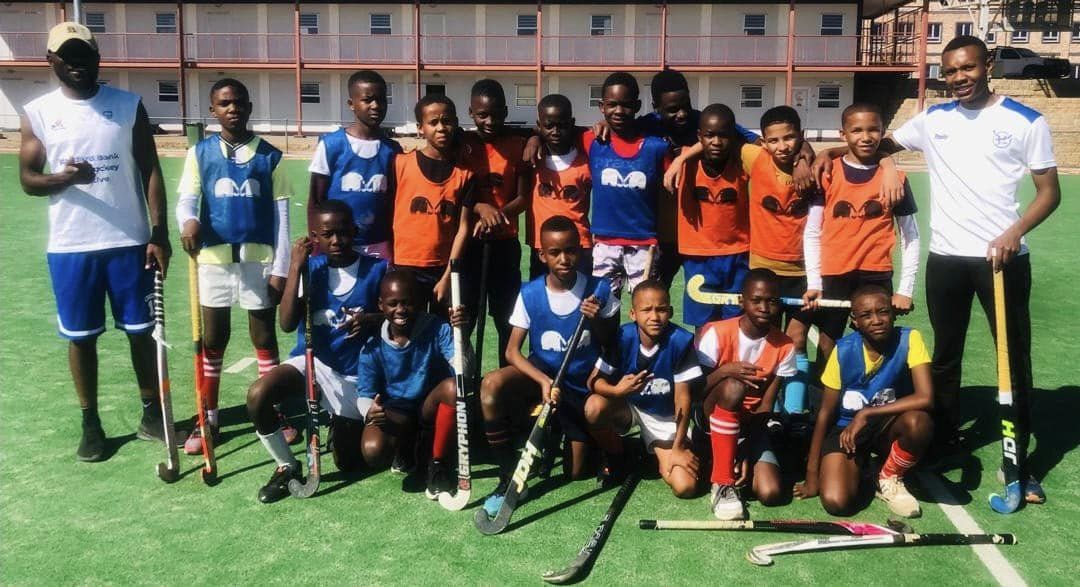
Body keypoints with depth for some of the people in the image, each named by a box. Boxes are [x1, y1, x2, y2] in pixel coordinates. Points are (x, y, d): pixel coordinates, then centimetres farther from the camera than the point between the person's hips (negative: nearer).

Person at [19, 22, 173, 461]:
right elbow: (27, 179, 3)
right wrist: (64, 178, -20)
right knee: (80, 335, 8)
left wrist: (159, 234, -7)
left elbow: (150, 171, 0)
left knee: (141, 329, 7)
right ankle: (91, 423, 21)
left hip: (130, 241, 0)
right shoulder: (37, 113, 3)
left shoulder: (129, 105, 1)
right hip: (70, 246, 1)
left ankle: (152, 413, 21)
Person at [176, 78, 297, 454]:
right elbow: (185, 200, -3)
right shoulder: (200, 153, 3)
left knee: (264, 338, 9)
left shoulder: (270, 157, 2)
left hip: (259, 260, -1)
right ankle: (208, 418, 21)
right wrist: (189, 221, -27)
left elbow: (281, 216, 1)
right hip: (214, 259, 1)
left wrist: (280, 268, -3)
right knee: (212, 341, 10)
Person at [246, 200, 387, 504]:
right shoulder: (310, 268, -6)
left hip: (357, 374, 0)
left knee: (349, 463, 3)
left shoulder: (377, 269, -9)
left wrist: (371, 319, -23)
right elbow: (287, 323, -15)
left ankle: (342, 427, 40)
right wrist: (295, 267, -20)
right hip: (313, 363, 1)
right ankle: (287, 467, -5)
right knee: (258, 395, -30)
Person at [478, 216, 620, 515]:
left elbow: (611, 348, -2)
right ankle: (509, 477, -20)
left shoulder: (598, 290, -11)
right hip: (541, 374, 0)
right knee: (491, 384, -34)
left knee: (575, 473, 1)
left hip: (582, 386, 1)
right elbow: (512, 351, -12)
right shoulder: (530, 294, -11)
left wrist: (596, 321, -23)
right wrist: (543, 381, -30)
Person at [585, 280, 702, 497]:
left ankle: (660, 455, 16)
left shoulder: (681, 341, -23)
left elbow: (682, 396, -17)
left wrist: (678, 447, -14)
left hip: (665, 418, -1)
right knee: (594, 407, -34)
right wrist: (617, 390, -40)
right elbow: (594, 380, -16)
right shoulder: (623, 337, -20)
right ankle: (616, 458, -2)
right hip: (627, 405, 1)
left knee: (685, 487, -18)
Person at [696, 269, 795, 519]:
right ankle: (721, 484, -27)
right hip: (712, 417, -2)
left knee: (770, 493, -21)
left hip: (751, 424, 2)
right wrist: (725, 370, -32)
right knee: (733, 386, -37)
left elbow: (765, 406, -8)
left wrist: (746, 451, -17)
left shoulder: (784, 346, -7)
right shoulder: (717, 333, -15)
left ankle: (733, 461, 13)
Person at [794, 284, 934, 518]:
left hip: (888, 427, 1)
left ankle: (889, 479, -3)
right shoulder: (844, 350, -16)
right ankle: (857, 465, 14)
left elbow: (925, 398, -28)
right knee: (836, 502, -23)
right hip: (846, 428, 0)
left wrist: (866, 414, -27)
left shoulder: (909, 339, -17)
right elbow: (826, 413, -8)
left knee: (919, 422, -35)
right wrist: (811, 475, -8)